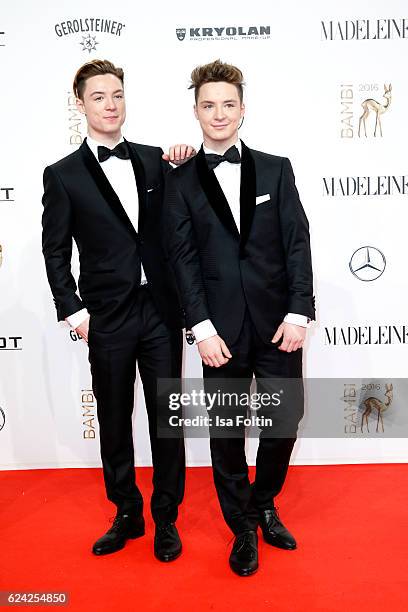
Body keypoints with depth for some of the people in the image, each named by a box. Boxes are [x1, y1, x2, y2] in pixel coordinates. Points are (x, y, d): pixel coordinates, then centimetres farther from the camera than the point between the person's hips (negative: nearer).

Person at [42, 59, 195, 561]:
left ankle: (166, 516, 27)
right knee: (114, 422, 12)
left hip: (161, 310, 2)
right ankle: (127, 514, 32)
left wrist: (181, 165, 0)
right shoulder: (63, 175, 1)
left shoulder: (154, 160, 7)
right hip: (108, 318, -1)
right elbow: (55, 252, 2)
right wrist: (74, 312, -5)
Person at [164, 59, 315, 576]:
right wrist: (203, 328, -10)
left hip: (278, 321, 2)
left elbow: (297, 242, 2)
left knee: (285, 421, 9)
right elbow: (183, 259, -3)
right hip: (222, 329, -1)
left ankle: (263, 504, 37)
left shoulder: (276, 169, 7)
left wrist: (298, 312, -7)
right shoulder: (180, 181, 3)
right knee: (226, 431, 10)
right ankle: (243, 527, 31)